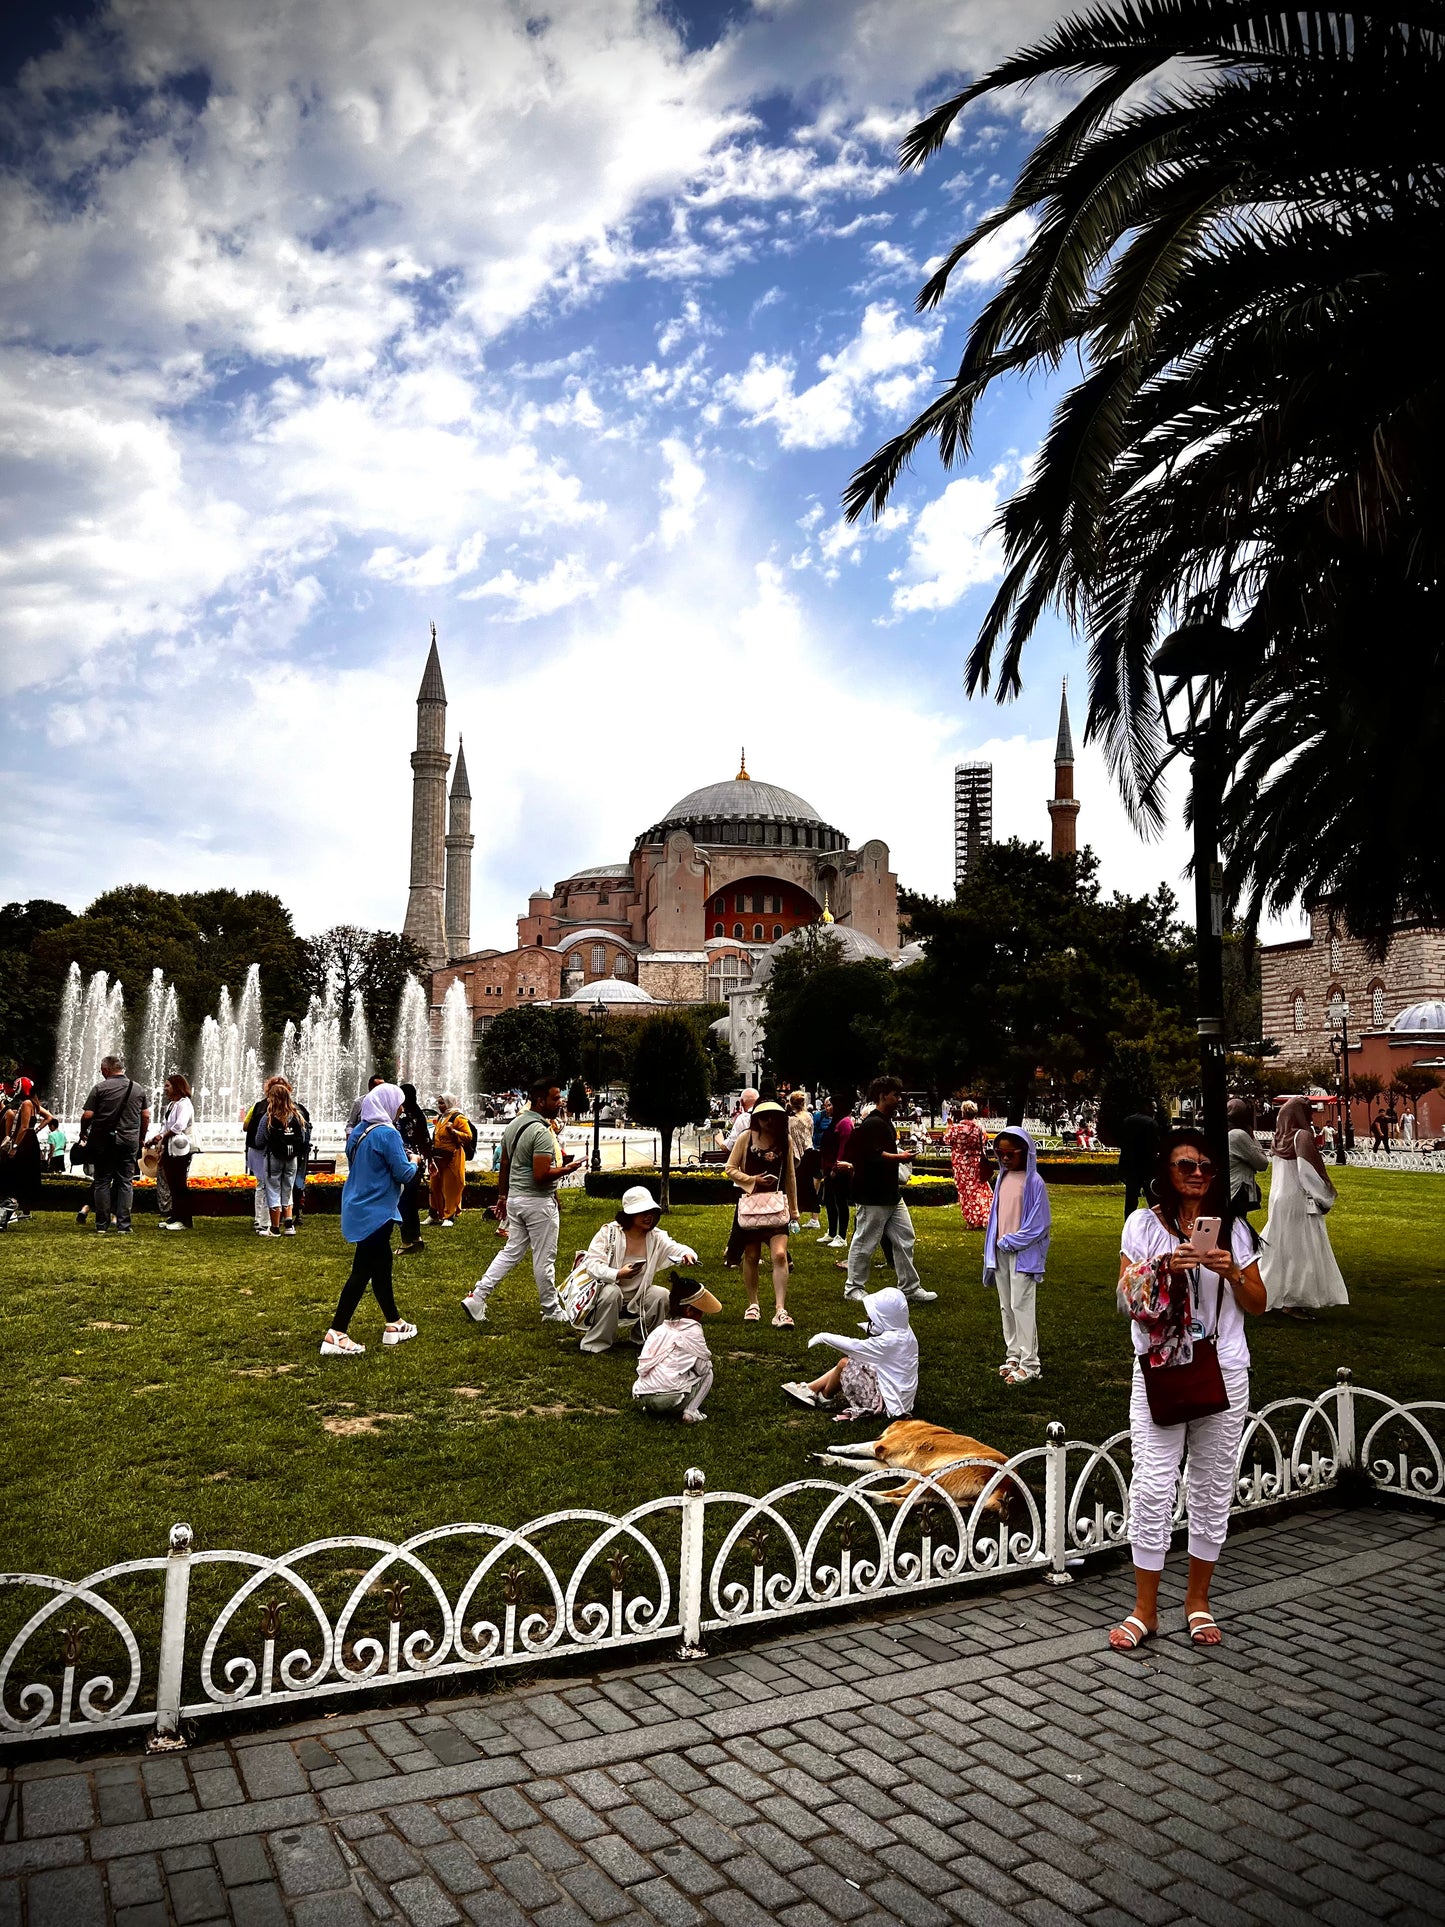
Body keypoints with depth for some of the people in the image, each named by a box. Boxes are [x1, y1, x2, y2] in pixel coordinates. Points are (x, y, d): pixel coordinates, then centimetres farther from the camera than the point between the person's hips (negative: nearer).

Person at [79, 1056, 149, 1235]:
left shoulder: (100, 1088, -5)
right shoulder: (137, 1088, 6)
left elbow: (87, 1115, -8)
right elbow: (146, 1116, 9)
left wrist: (83, 1132, 10)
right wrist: (141, 1137, 20)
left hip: (103, 1140, -2)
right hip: (129, 1141, 2)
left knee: (102, 1182, 7)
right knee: (125, 1183, 5)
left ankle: (102, 1225, 9)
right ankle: (123, 1226, 0)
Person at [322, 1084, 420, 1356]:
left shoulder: (358, 1131, 8)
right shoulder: (387, 1134, -18)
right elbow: (404, 1173, -18)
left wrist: (401, 1160, 15)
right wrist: (414, 1163, 3)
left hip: (359, 1209, 9)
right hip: (376, 1212, -9)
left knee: (382, 1266, 17)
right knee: (362, 1272, -5)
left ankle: (394, 1324, 26)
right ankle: (335, 1335, -5)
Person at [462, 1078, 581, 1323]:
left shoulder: (513, 1125, 8)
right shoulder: (541, 1132, -21)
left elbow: (504, 1164, 14)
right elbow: (541, 1176, -26)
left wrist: (502, 1196, 21)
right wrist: (566, 1169, -11)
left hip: (515, 1199, 9)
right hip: (538, 1202, -8)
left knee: (511, 1252, 15)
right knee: (544, 1259, 4)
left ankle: (477, 1298, 10)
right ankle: (551, 1311, 17)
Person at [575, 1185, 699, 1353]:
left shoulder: (656, 1238, -4)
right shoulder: (609, 1233, -14)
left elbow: (676, 1249, -17)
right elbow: (592, 1265, -21)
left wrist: (688, 1254, -43)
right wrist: (618, 1274, -38)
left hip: (637, 1299, 4)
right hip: (606, 1290, -4)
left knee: (662, 1295, -21)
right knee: (611, 1292, -36)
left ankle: (642, 1337, 5)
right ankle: (596, 1344, -18)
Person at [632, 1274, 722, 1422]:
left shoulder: (660, 1329, 15)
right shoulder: (693, 1330, -2)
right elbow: (702, 1367, -2)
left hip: (641, 1396, 6)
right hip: (670, 1399, -6)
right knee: (707, 1374, 17)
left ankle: (649, 1407, 14)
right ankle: (691, 1411, -3)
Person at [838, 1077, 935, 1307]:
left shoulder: (887, 1123, 16)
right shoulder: (872, 1124, -17)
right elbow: (875, 1156, -26)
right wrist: (901, 1157, -15)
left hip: (891, 1195, 10)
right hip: (872, 1198, -10)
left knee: (904, 1239, 10)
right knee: (864, 1243, 2)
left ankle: (910, 1288, 16)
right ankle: (853, 1288, 14)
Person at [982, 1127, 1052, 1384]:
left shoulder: (1034, 1182, -12)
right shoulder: (1003, 1178, 7)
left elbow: (1039, 1224, -12)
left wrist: (1011, 1242, -11)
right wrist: (993, 1248, 8)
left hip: (1023, 1254, -6)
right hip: (1001, 1252, 7)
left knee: (1021, 1306, -7)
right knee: (1006, 1306, 11)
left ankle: (1029, 1363, -2)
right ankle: (1013, 1354, 21)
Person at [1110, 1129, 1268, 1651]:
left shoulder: (1232, 1227, 4)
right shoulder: (1144, 1225, -1)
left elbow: (1257, 1303, 8)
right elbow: (1124, 1299, -3)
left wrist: (1232, 1273, -12)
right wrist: (1165, 1268, -20)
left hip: (1224, 1375, 2)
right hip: (1159, 1373, -2)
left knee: (1213, 1488, 10)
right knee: (1152, 1488, -4)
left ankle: (1197, 1599, 27)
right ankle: (1145, 1609, 8)